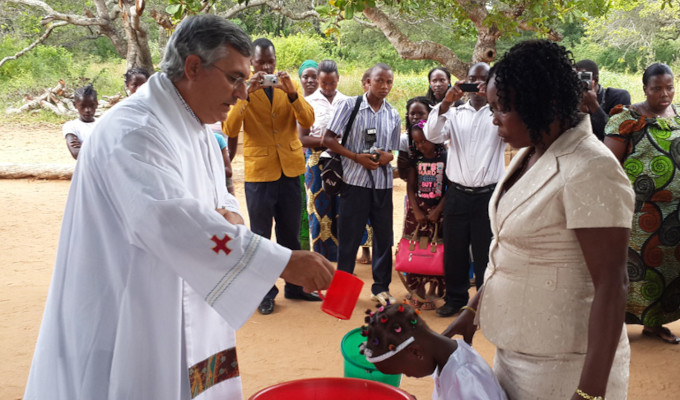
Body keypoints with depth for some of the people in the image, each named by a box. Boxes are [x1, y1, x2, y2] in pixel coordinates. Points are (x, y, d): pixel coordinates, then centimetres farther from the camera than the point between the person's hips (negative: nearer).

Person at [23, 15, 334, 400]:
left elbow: (217, 197, 19)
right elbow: (171, 220, -35)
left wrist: (229, 216, -8)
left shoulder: (196, 128, 9)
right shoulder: (134, 131, -22)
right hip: (127, 327, -9)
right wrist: (285, 262, -37)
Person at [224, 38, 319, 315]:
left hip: (290, 170, 3)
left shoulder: (288, 85, 6)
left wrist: (292, 93, -21)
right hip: (258, 172, -3)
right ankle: (265, 292, 20)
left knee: (290, 234, 15)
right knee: (261, 237, 7)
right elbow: (230, 130, -15)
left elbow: (308, 121, -6)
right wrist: (247, 94, -25)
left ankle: (294, 285, 29)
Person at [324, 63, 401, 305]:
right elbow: (328, 140, -5)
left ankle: (381, 287, 22)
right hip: (355, 179, -4)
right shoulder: (350, 106, -2)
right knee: (349, 235, 2)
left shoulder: (393, 115, 9)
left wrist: (388, 156, -8)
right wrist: (357, 157, -15)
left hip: (382, 182, 4)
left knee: (384, 235, 8)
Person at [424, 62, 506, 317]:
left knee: (485, 253, 4)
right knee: (454, 250, 10)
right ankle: (455, 298, 25)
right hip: (457, 194, 3)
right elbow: (432, 135, -6)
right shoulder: (455, 113, 10)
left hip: (488, 195, -2)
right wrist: (446, 102, -19)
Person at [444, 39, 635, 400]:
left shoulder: (590, 169, -21)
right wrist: (474, 310, 14)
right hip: (514, 348, 8)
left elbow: (611, 285, -23)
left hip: (561, 365, -8)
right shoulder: (529, 154, 4)